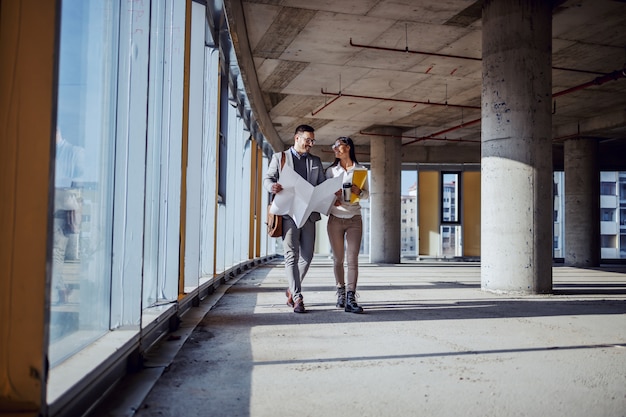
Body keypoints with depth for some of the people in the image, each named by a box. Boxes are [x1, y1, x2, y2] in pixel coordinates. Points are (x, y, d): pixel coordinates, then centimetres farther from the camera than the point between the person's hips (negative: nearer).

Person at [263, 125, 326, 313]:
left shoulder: (316, 161, 18)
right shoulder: (279, 157, 10)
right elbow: (267, 178, 6)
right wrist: (272, 186, -18)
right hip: (288, 213, -4)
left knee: (307, 255, 4)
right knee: (291, 255, -7)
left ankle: (292, 289, 24)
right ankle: (297, 297, -6)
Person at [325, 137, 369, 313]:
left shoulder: (361, 170, 6)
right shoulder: (331, 170, 9)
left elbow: (367, 194, 9)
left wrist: (359, 192, -13)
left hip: (354, 219, -1)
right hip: (335, 219, 1)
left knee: (353, 259, -10)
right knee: (338, 259, 6)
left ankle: (351, 299, -14)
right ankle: (340, 292, 20)